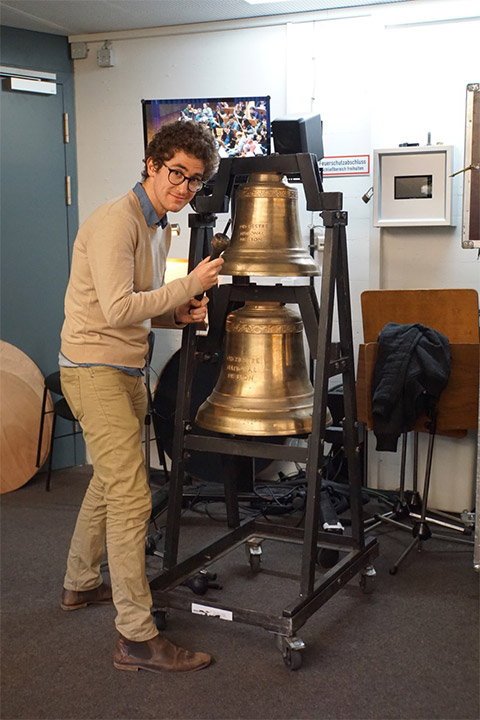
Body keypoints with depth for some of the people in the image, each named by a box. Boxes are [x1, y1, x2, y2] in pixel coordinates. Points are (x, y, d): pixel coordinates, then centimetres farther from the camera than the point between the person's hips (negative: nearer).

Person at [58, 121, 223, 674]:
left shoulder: (159, 227, 15)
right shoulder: (116, 221, -16)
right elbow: (117, 308, -24)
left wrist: (179, 314, 3)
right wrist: (190, 286, -18)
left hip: (126, 370, 10)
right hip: (94, 369, -10)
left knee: (109, 482, 20)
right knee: (131, 497, -12)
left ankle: (81, 584, 39)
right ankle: (136, 637, -5)